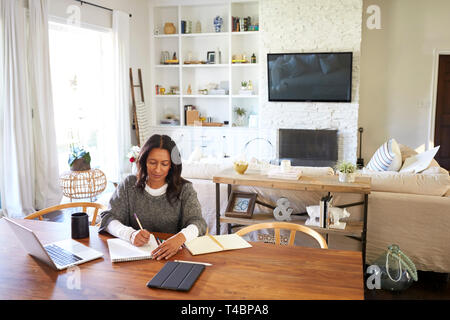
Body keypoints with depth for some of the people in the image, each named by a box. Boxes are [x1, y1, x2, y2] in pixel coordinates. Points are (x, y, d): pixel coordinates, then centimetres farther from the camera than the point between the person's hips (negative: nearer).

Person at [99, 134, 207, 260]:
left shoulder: (184, 189, 1)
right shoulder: (129, 184, 4)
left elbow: (197, 222, -11)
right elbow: (108, 218, -2)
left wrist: (180, 237, -35)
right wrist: (130, 234, -24)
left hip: (171, 255, 0)